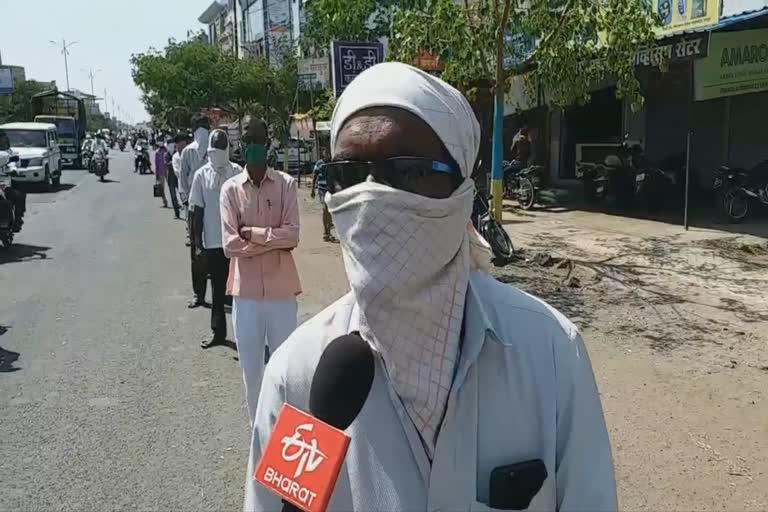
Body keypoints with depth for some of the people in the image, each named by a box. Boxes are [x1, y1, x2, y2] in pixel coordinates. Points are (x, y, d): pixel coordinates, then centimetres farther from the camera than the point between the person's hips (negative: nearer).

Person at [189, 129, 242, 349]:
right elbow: (197, 211, 3)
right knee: (218, 289, 11)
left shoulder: (237, 173, -2)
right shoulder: (202, 175, 0)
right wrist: (198, 243, 0)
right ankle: (218, 332, 20)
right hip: (212, 242, 1)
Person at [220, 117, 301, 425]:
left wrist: (250, 232, -12)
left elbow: (292, 235, -11)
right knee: (251, 370, 12)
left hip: (281, 289, -1)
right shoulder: (230, 189, 0)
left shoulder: (286, 184, -1)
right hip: (245, 290, 1)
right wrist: (272, 239, -10)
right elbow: (230, 245, -8)